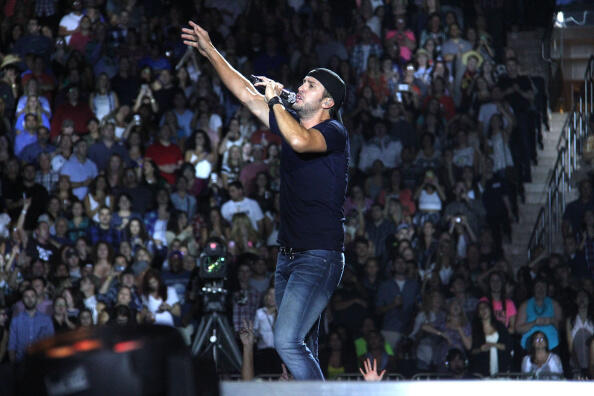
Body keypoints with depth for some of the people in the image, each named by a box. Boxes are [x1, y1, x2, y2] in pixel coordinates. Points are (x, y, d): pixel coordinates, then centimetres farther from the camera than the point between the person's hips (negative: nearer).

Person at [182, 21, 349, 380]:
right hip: (289, 256, 9)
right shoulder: (292, 122, 13)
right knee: (303, 349, 8)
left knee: (287, 341, -21)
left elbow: (300, 141, -31)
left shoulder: (334, 132, -10)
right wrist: (210, 52, 16)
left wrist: (275, 100, -17)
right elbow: (247, 94, 18)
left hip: (320, 258, -9)